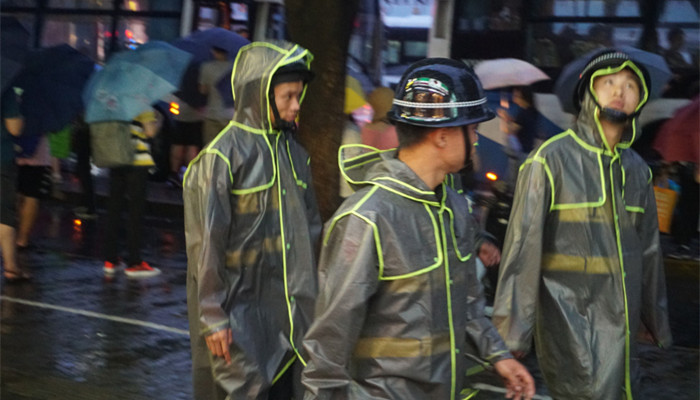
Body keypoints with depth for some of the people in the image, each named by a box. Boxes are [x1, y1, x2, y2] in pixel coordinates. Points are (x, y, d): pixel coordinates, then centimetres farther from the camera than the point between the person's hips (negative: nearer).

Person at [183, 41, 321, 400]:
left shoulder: (294, 153, 10)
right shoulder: (221, 157, -12)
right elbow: (205, 246, -13)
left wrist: (311, 298, 15)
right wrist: (213, 318, -14)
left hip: (289, 314, 7)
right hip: (240, 313, -7)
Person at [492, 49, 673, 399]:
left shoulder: (637, 170, 11)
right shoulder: (551, 160, -8)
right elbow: (523, 245, -10)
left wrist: (657, 320, 20)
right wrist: (513, 329, -12)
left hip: (621, 319, 6)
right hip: (570, 319, -6)